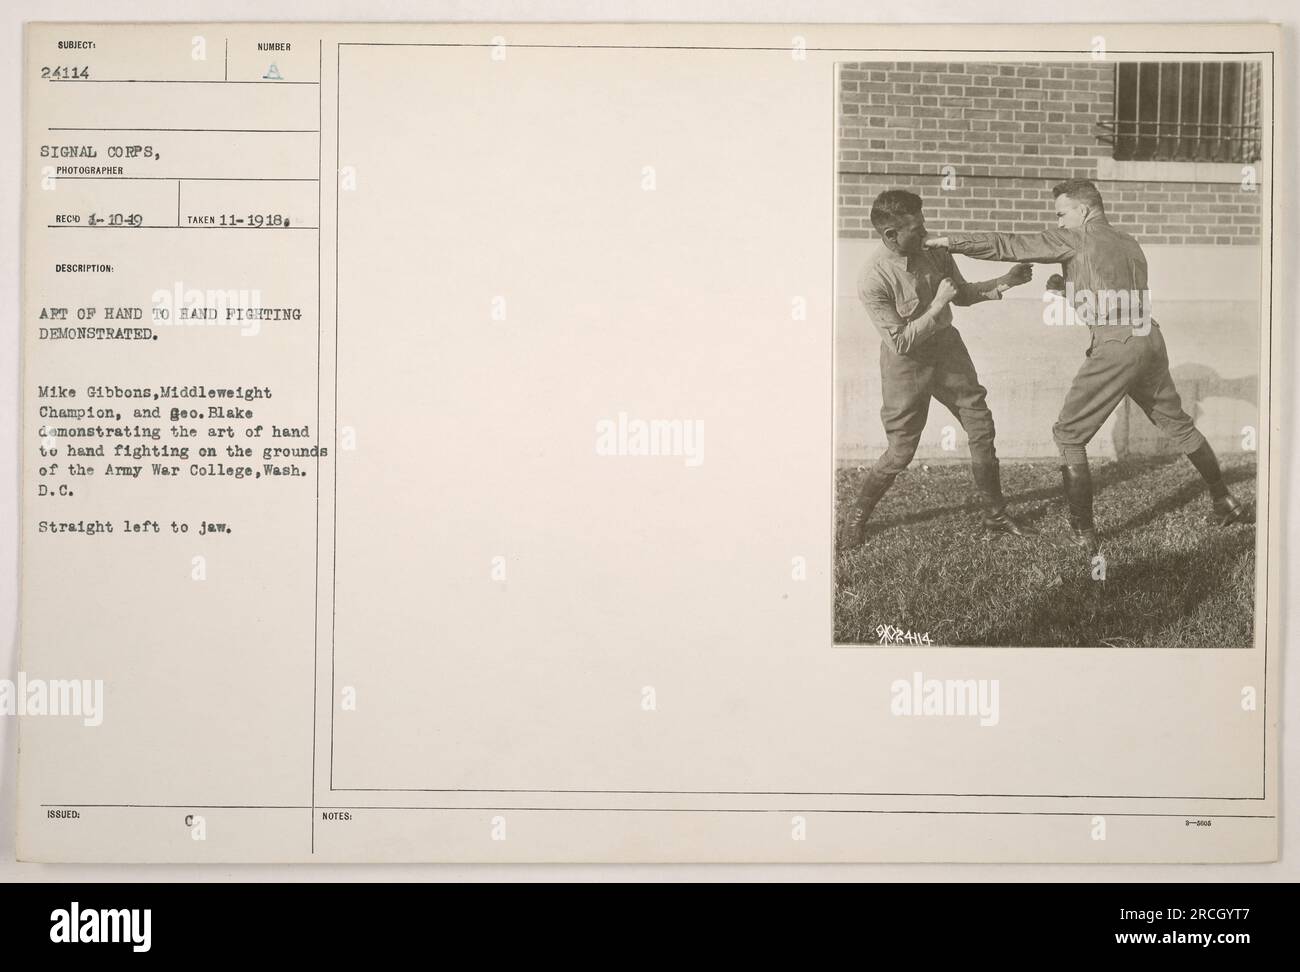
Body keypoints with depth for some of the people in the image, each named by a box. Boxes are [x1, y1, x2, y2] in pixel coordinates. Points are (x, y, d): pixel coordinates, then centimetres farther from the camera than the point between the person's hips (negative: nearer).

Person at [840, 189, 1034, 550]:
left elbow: (963, 294, 10)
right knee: (900, 452, -1)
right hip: (907, 364, -5)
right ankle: (857, 516, 22)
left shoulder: (934, 253, -9)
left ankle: (995, 513, 22)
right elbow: (900, 342, -23)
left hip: (948, 351, 6)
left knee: (982, 429, 6)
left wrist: (1004, 282, -3)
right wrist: (937, 306, -26)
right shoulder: (872, 281, -25)